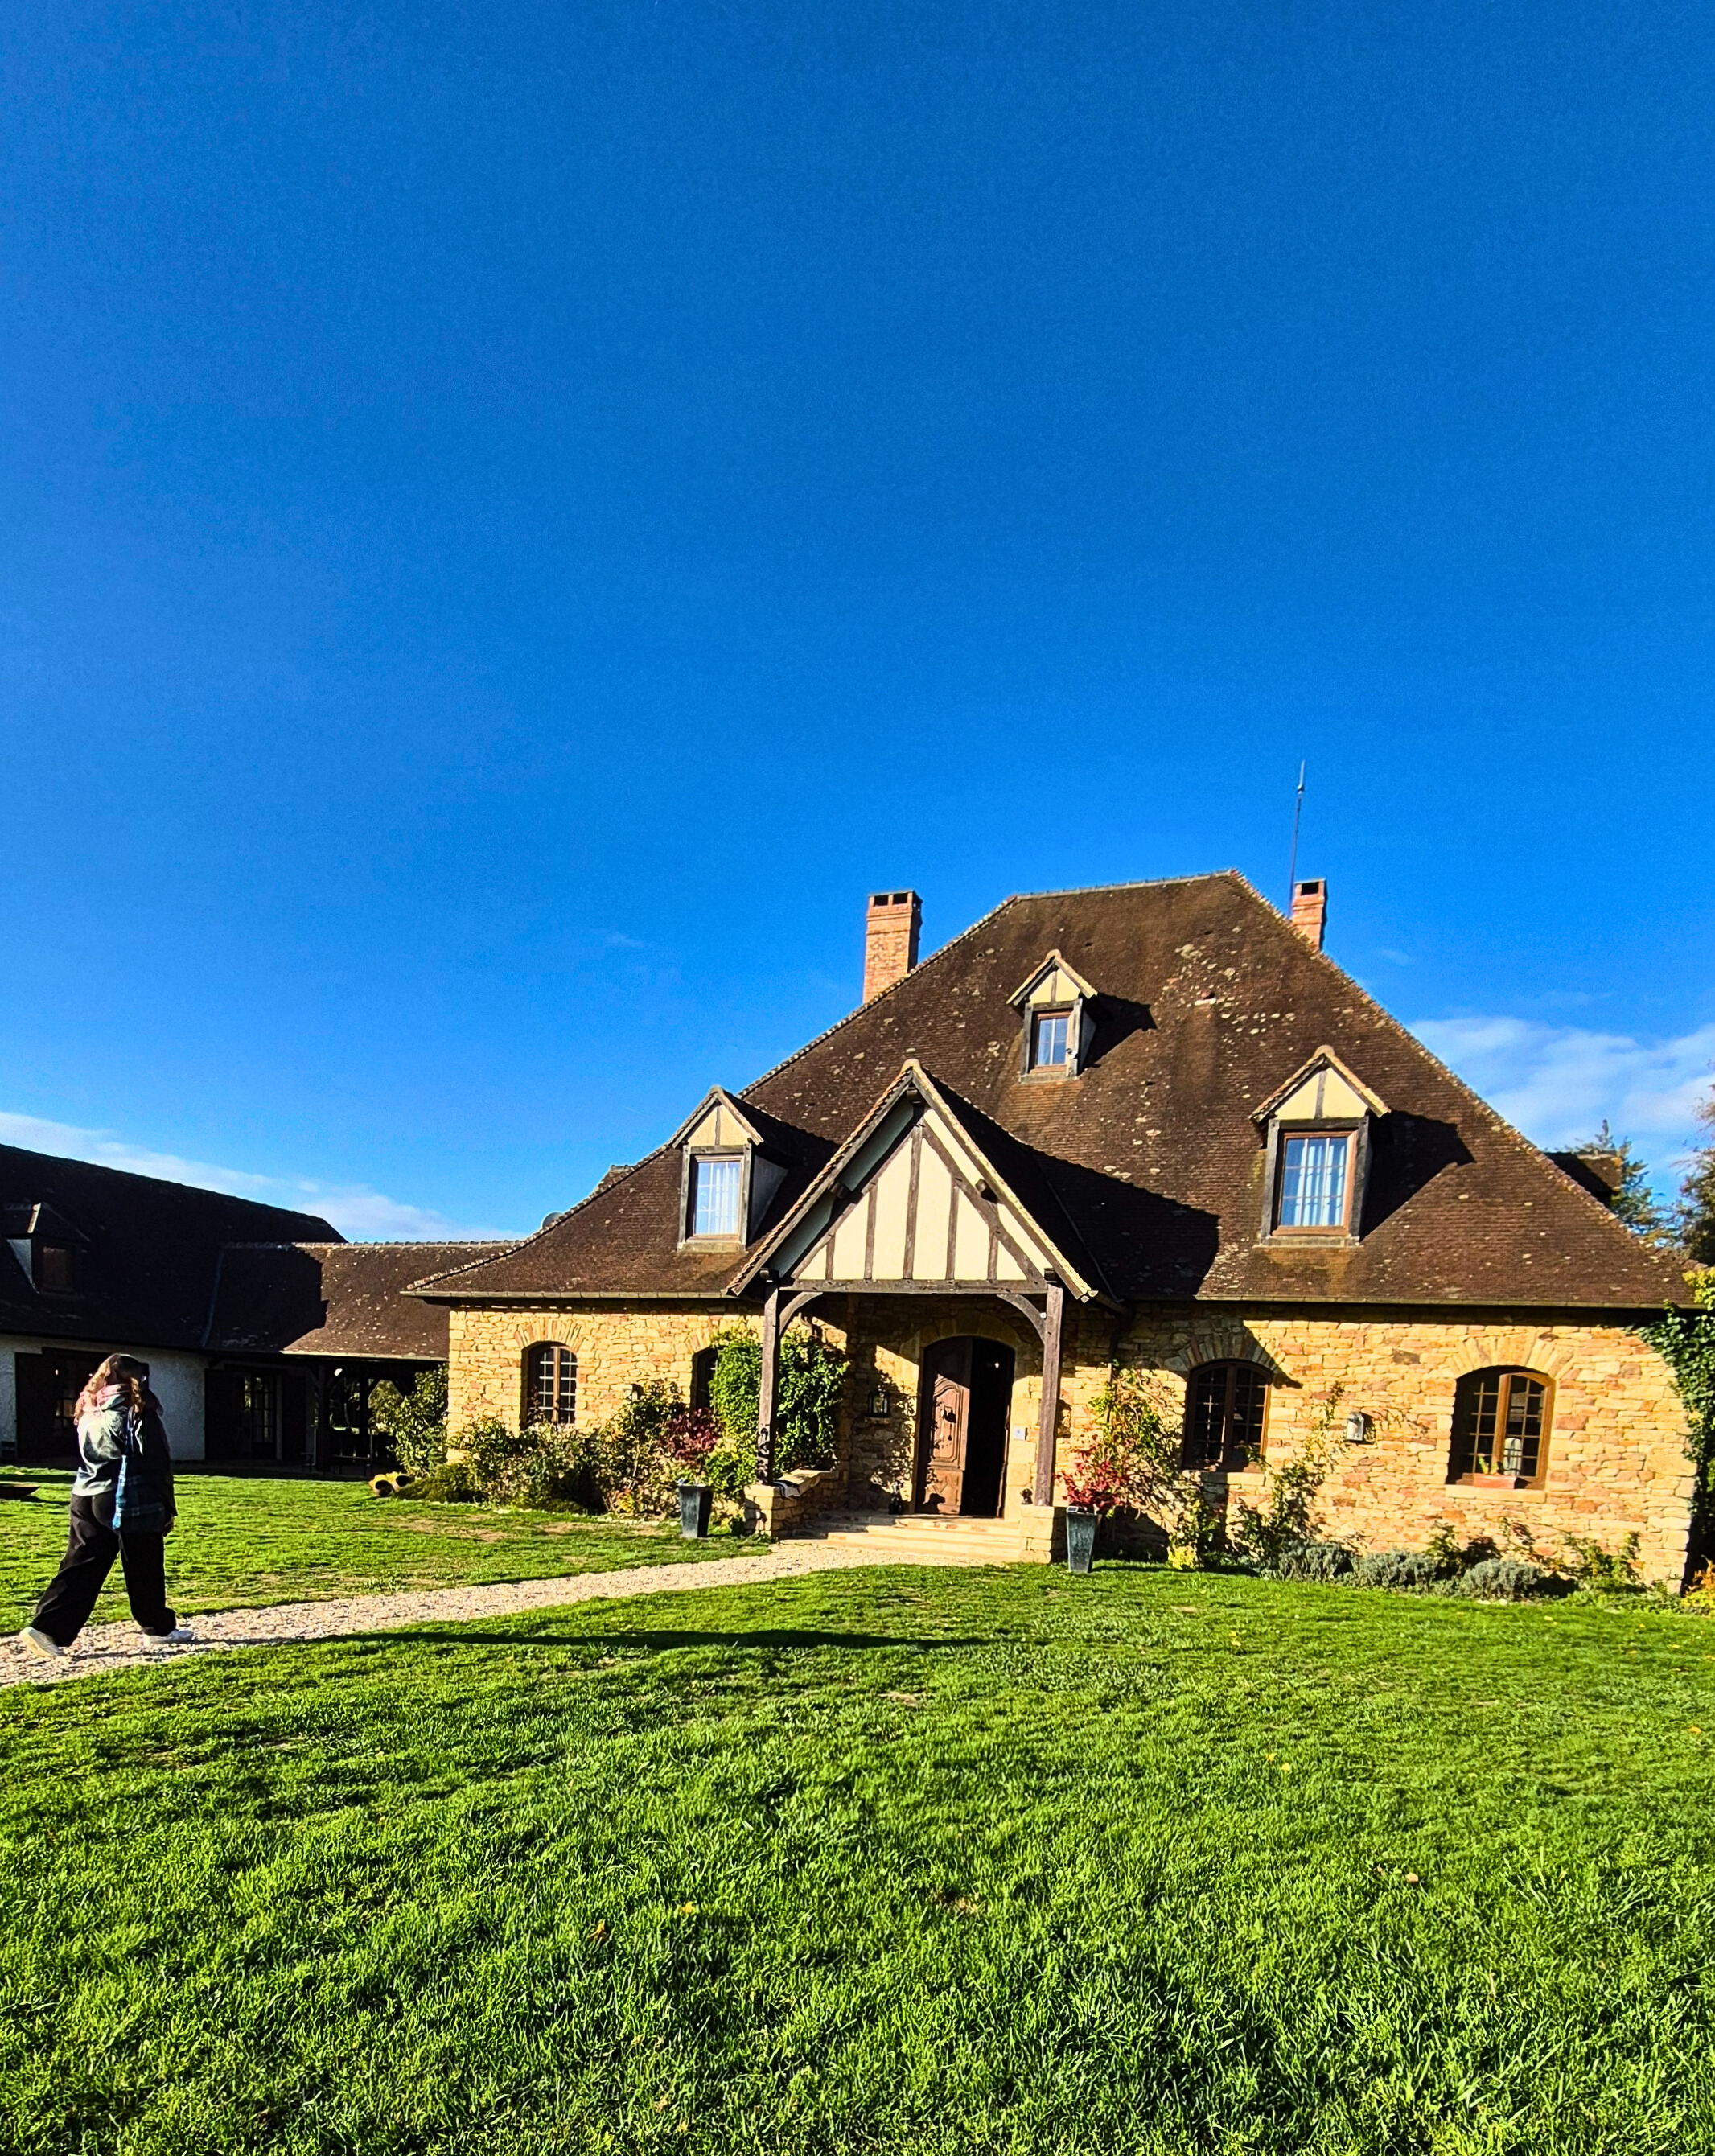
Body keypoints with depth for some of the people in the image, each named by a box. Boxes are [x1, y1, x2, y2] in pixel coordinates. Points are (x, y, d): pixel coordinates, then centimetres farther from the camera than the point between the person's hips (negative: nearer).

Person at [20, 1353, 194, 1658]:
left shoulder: (89, 1413, 8)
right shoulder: (138, 1413, -10)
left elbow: (88, 1459, 15)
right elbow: (157, 1465, -9)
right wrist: (166, 1510, -3)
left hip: (86, 1498, 6)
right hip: (129, 1503, -6)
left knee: (81, 1567, 7)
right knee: (145, 1570, 8)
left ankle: (47, 1628, -5)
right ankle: (160, 1626, 22)